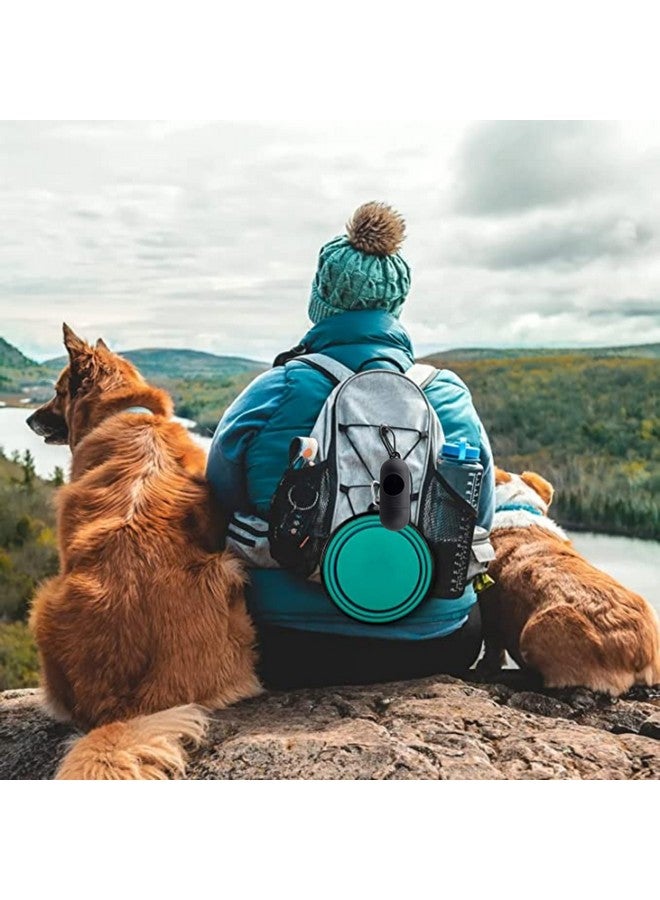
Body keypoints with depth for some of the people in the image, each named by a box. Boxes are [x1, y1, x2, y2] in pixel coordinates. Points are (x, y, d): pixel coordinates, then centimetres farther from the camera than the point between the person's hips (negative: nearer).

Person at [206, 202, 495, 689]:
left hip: (290, 658, -1)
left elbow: (220, 503, 0)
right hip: (436, 649, 2)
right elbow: (478, 520, 5)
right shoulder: (450, 395, -4)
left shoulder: (273, 392, -11)